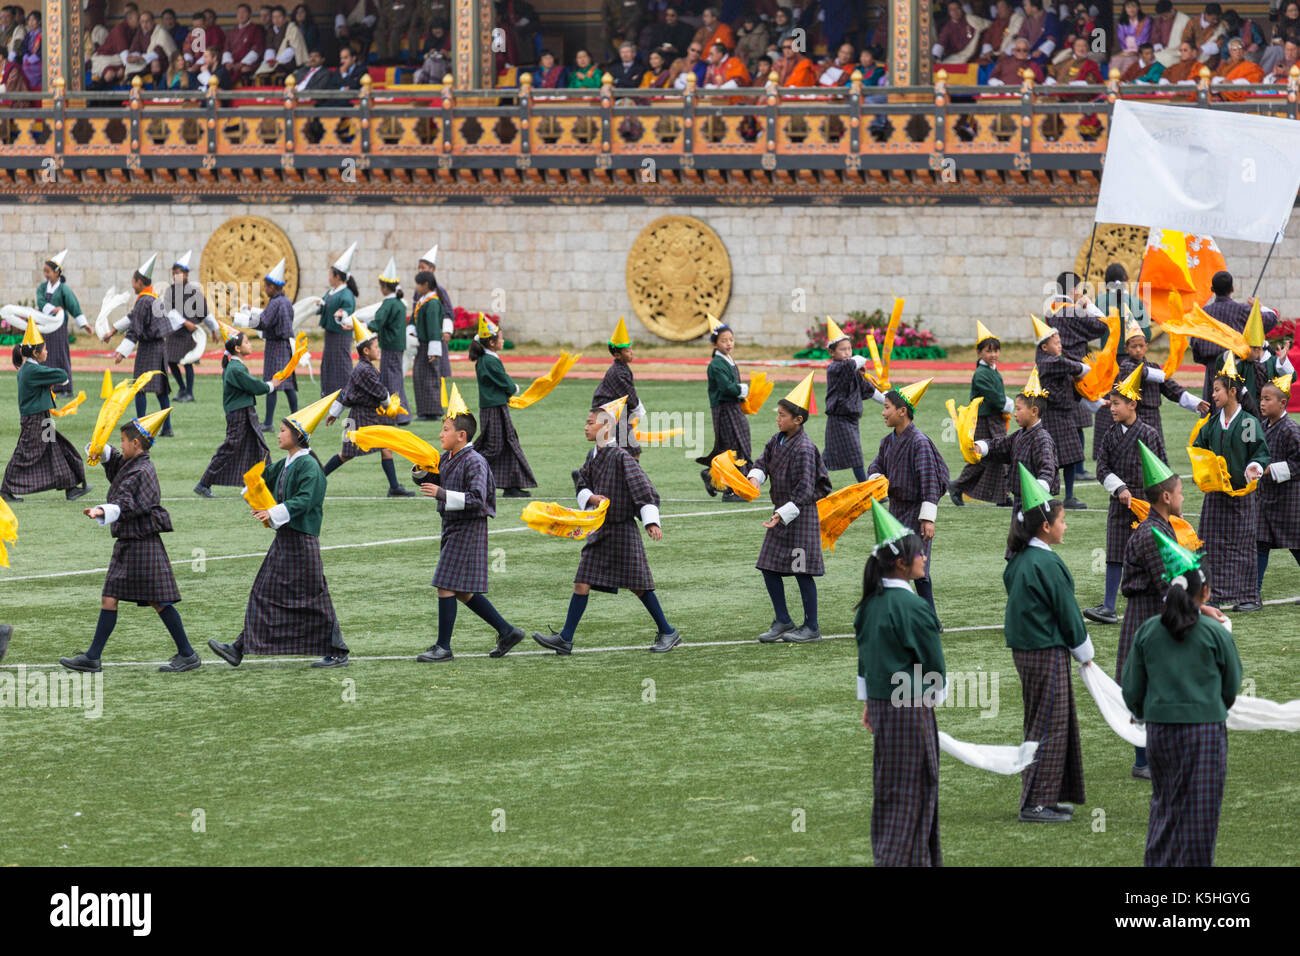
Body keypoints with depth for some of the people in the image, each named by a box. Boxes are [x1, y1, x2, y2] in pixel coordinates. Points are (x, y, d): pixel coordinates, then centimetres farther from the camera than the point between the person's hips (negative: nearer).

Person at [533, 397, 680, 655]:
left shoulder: (621, 457, -14)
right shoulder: (593, 456, 9)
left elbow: (643, 488, -17)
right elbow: (582, 484, 17)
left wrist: (651, 522, -25)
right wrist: (591, 498, -6)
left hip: (622, 530, -7)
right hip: (600, 531, 7)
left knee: (638, 585, 0)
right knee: (582, 583, 2)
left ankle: (668, 632, 14)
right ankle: (565, 639, 3)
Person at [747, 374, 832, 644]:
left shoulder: (804, 449, -19)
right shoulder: (777, 441, 6)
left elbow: (805, 490, -21)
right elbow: (764, 461, 12)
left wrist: (784, 515, -25)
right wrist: (755, 477, -13)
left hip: (801, 514, -9)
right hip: (782, 512, 9)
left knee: (801, 571, -3)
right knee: (769, 568, 9)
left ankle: (811, 627, 7)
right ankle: (783, 622, 20)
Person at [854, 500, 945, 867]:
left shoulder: (870, 606, 4)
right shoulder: (913, 609, -18)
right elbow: (934, 663, -11)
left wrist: (867, 703, 18)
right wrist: (937, 696, 7)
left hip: (880, 702, 7)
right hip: (910, 707, -7)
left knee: (887, 785, 14)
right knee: (914, 788, 0)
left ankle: (884, 853, 19)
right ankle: (907, 858, 1)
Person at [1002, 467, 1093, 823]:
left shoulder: (1019, 560, 8)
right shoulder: (1047, 564, -19)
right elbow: (1067, 611, -14)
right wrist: (1085, 654, 0)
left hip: (1025, 649, 9)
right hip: (1048, 653, -9)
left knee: (1042, 724, 16)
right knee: (1049, 726, -3)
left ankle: (1043, 798, 21)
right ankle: (1035, 803, -2)